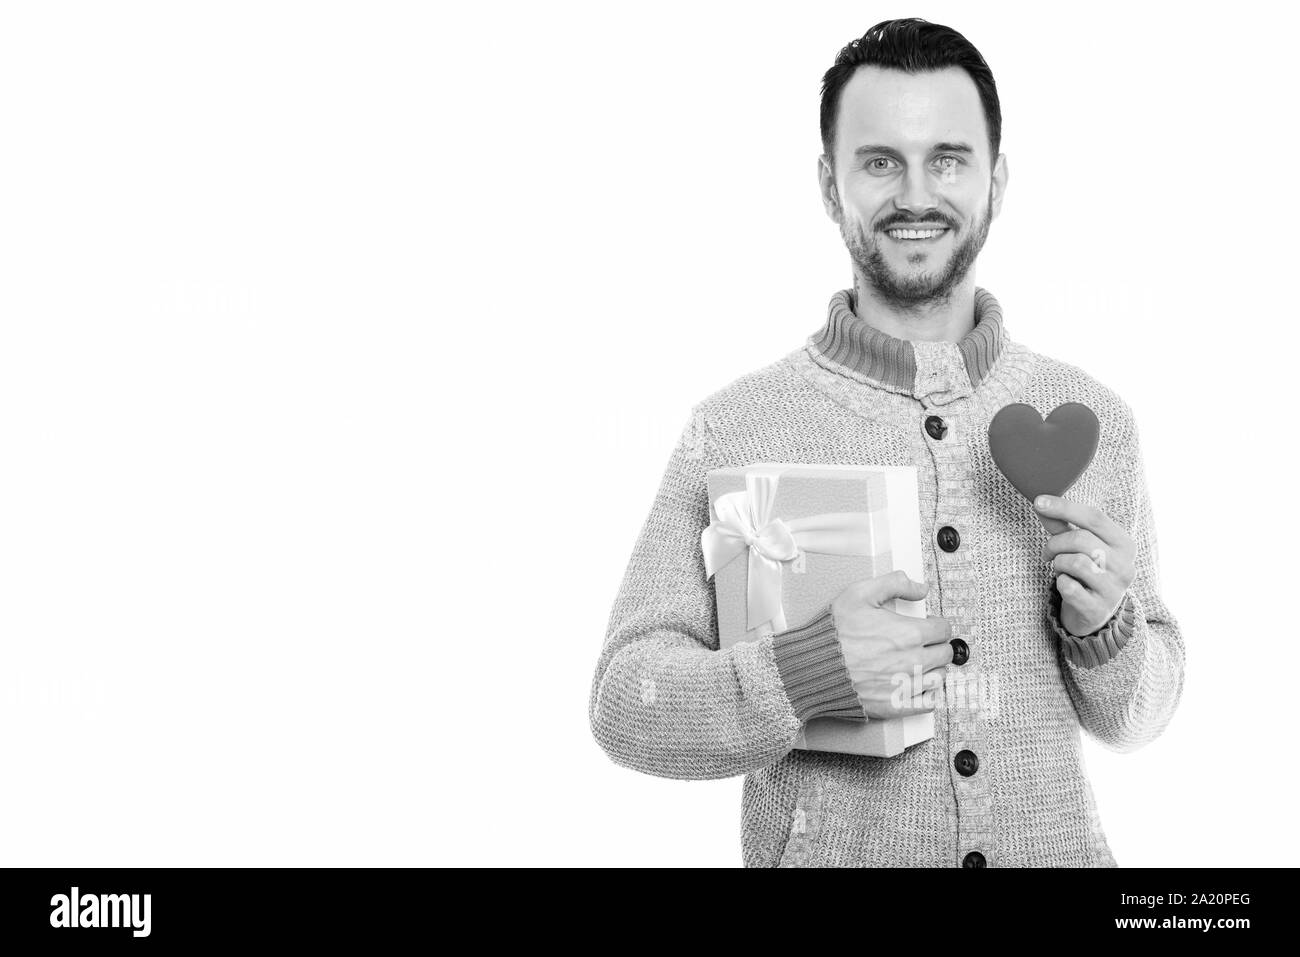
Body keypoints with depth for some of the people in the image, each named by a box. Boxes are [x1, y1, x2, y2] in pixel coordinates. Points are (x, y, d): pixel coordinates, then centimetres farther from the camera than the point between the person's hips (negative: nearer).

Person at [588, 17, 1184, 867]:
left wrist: (1106, 630, -13)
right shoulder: (733, 430, -12)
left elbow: (1135, 718, 7)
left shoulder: (1095, 420, -2)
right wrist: (803, 675, -26)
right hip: (829, 853, -2)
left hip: (1058, 851, 3)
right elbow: (626, 701, -11)